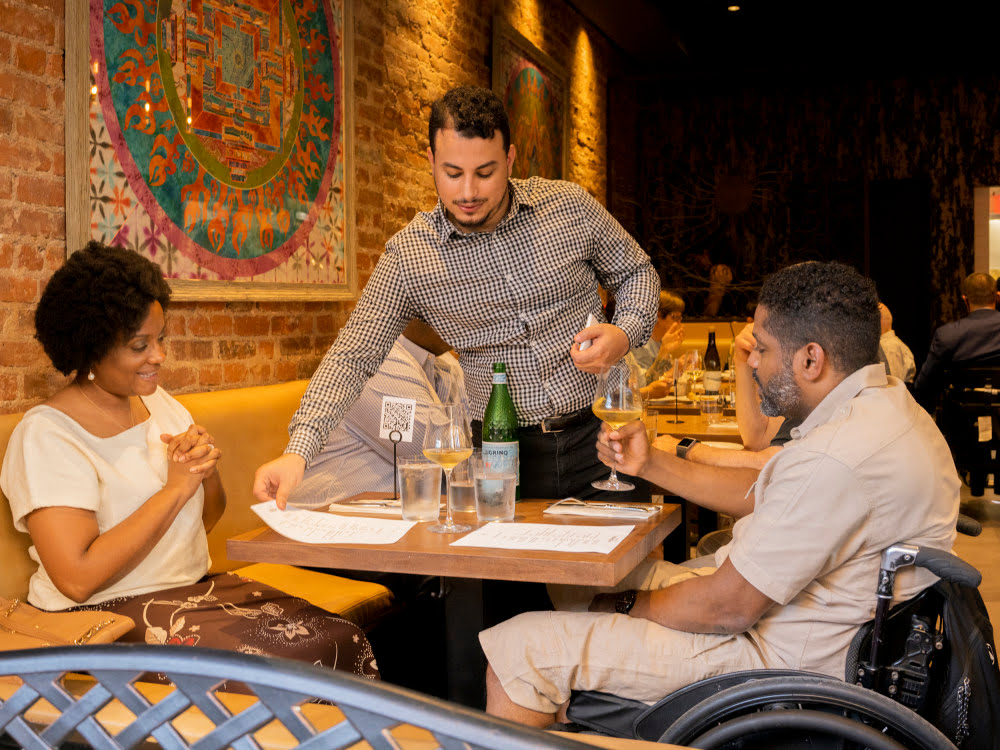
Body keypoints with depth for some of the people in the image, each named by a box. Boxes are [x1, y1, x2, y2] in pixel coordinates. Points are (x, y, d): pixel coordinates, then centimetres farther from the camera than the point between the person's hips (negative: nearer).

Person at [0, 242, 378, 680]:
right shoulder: (45, 434, -12)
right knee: (286, 661, -28)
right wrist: (175, 488, -16)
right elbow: (77, 578, -22)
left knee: (346, 643, -16)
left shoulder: (157, 402, 11)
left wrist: (207, 466, -5)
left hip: (194, 587, 7)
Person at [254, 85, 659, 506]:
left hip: (598, 437, 1)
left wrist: (624, 334, -9)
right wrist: (298, 451, -22)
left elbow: (637, 273, 13)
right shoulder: (407, 255, -7)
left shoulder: (571, 207, -3)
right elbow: (353, 357, -8)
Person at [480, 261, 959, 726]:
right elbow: (762, 495, 16)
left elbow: (728, 607, -24)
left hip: (780, 656, -11)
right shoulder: (880, 402, 5)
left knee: (517, 648, -10)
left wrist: (628, 606, -7)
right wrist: (650, 464, 10)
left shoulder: (840, 456, -30)